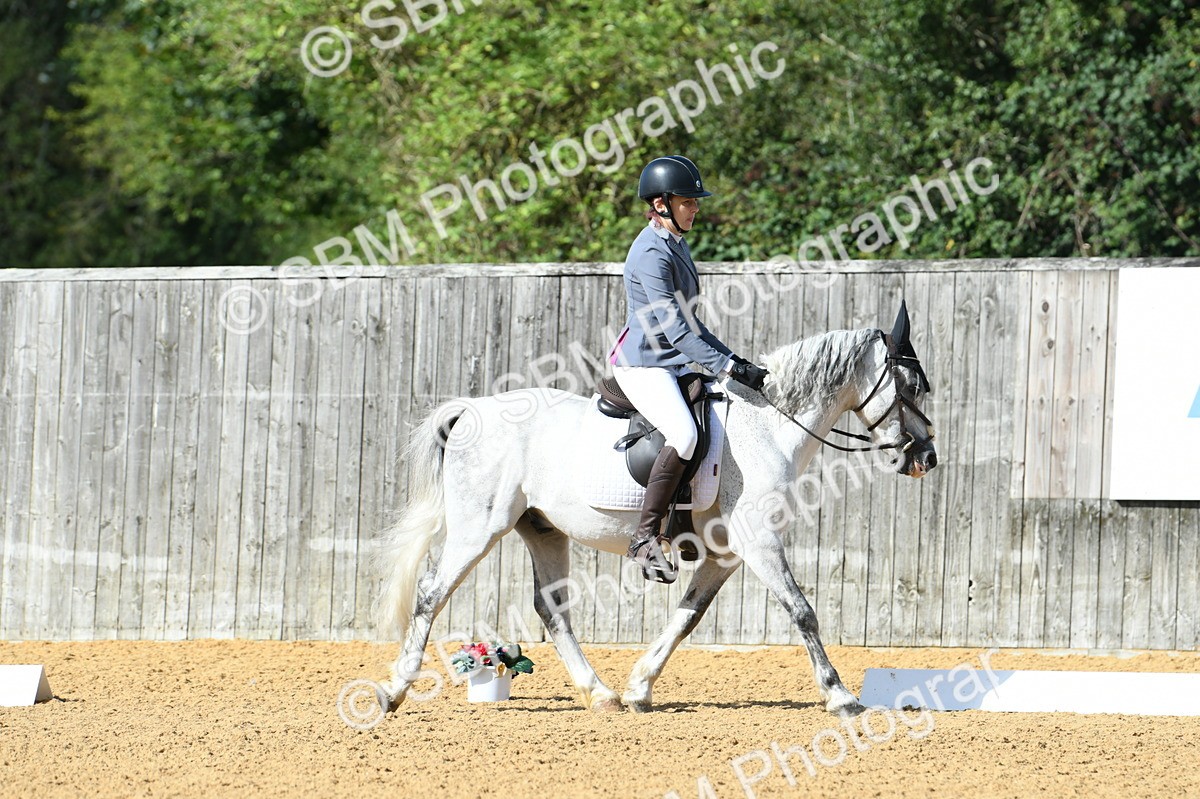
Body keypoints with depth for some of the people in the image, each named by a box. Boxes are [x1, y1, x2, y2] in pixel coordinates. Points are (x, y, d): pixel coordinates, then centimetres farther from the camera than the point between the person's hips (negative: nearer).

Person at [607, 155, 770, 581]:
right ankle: (645, 538, -28)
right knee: (684, 434, -32)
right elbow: (674, 326, -23)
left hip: (673, 364, 11)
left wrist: (732, 360, 16)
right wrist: (727, 367, -24)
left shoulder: (675, 246, 15)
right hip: (643, 364, -11)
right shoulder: (652, 253, -17)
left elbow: (688, 323, 23)